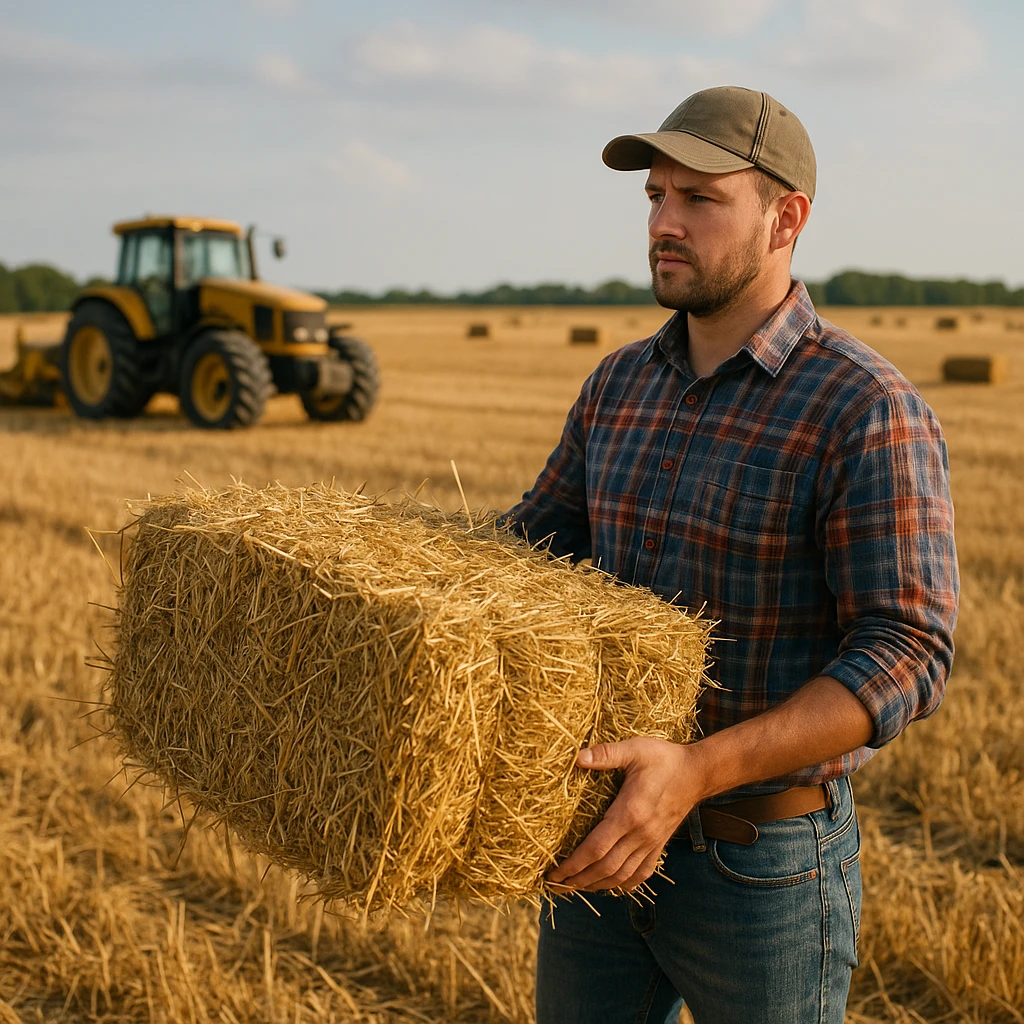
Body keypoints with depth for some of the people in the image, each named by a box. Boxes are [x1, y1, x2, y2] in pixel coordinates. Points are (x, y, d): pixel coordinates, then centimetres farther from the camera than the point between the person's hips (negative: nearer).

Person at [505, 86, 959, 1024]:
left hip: (764, 865, -6)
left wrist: (697, 772, -33)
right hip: (613, 839, 6)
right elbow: (536, 541, 13)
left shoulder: (870, 411, -18)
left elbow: (908, 657, -23)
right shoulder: (622, 385, 4)